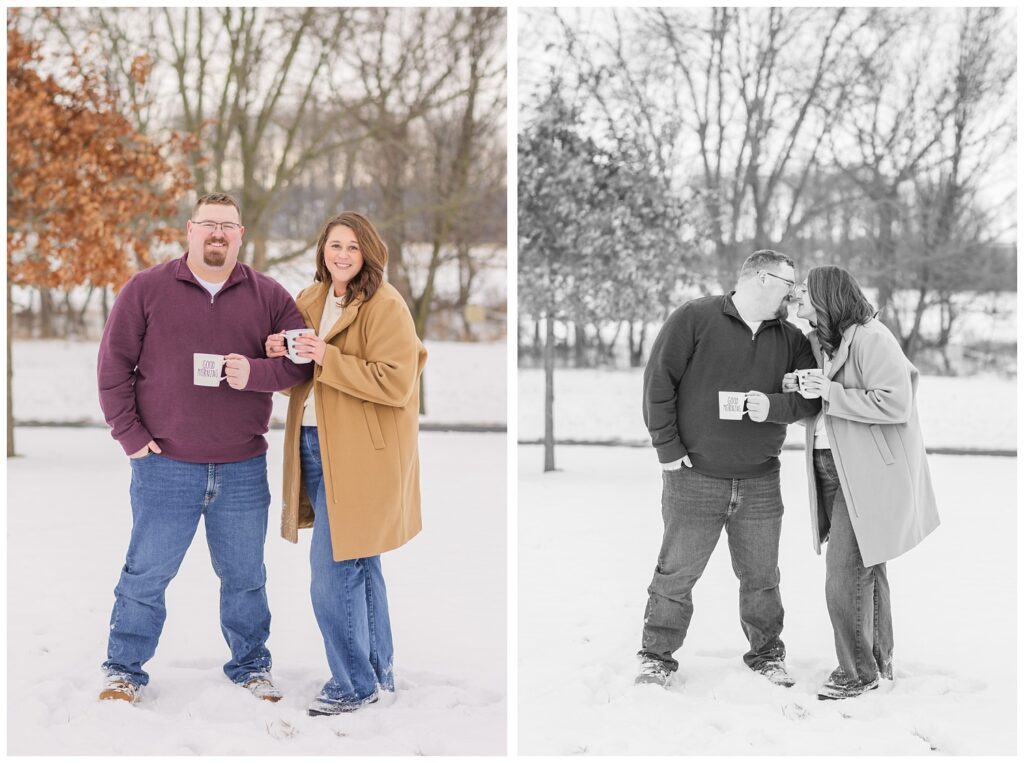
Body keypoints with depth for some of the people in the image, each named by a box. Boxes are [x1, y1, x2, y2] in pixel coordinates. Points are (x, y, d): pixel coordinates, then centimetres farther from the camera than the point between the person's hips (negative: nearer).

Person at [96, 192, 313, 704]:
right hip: (165, 466, -2)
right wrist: (130, 433, -5)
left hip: (242, 471, 2)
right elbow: (113, 364, 1)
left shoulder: (268, 296, 5)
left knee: (244, 577, 13)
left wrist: (255, 373, -16)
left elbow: (299, 360, 3)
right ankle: (124, 670, 19)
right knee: (145, 575, 5)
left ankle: (251, 666, 28)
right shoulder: (146, 289, 0)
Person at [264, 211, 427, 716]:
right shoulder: (311, 301, 12)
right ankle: (379, 670, 29)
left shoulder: (386, 306, -12)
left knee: (332, 570, -9)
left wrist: (327, 358, -24)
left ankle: (354, 684, 5)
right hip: (315, 445, 8)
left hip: (359, 454, -8)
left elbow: (396, 383, -21)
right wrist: (282, 353, -1)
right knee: (358, 564, 17)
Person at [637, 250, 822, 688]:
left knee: (761, 577, 11)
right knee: (676, 573, 1)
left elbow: (811, 396, 5)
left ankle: (767, 655, 27)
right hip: (694, 478, -4)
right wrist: (668, 447, -10)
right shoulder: (695, 319, -5)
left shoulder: (790, 339, 10)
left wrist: (773, 405, -15)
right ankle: (657, 659, 14)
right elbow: (658, 381, -7)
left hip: (760, 483, 4)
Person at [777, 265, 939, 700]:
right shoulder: (819, 342, 14)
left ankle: (858, 673, 2)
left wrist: (829, 393, -21)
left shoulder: (869, 338, -14)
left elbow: (895, 404, -21)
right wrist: (797, 392, 2)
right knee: (865, 566, 17)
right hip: (832, 468, 9)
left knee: (845, 574, -10)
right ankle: (880, 661, 28)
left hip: (871, 473, -9)